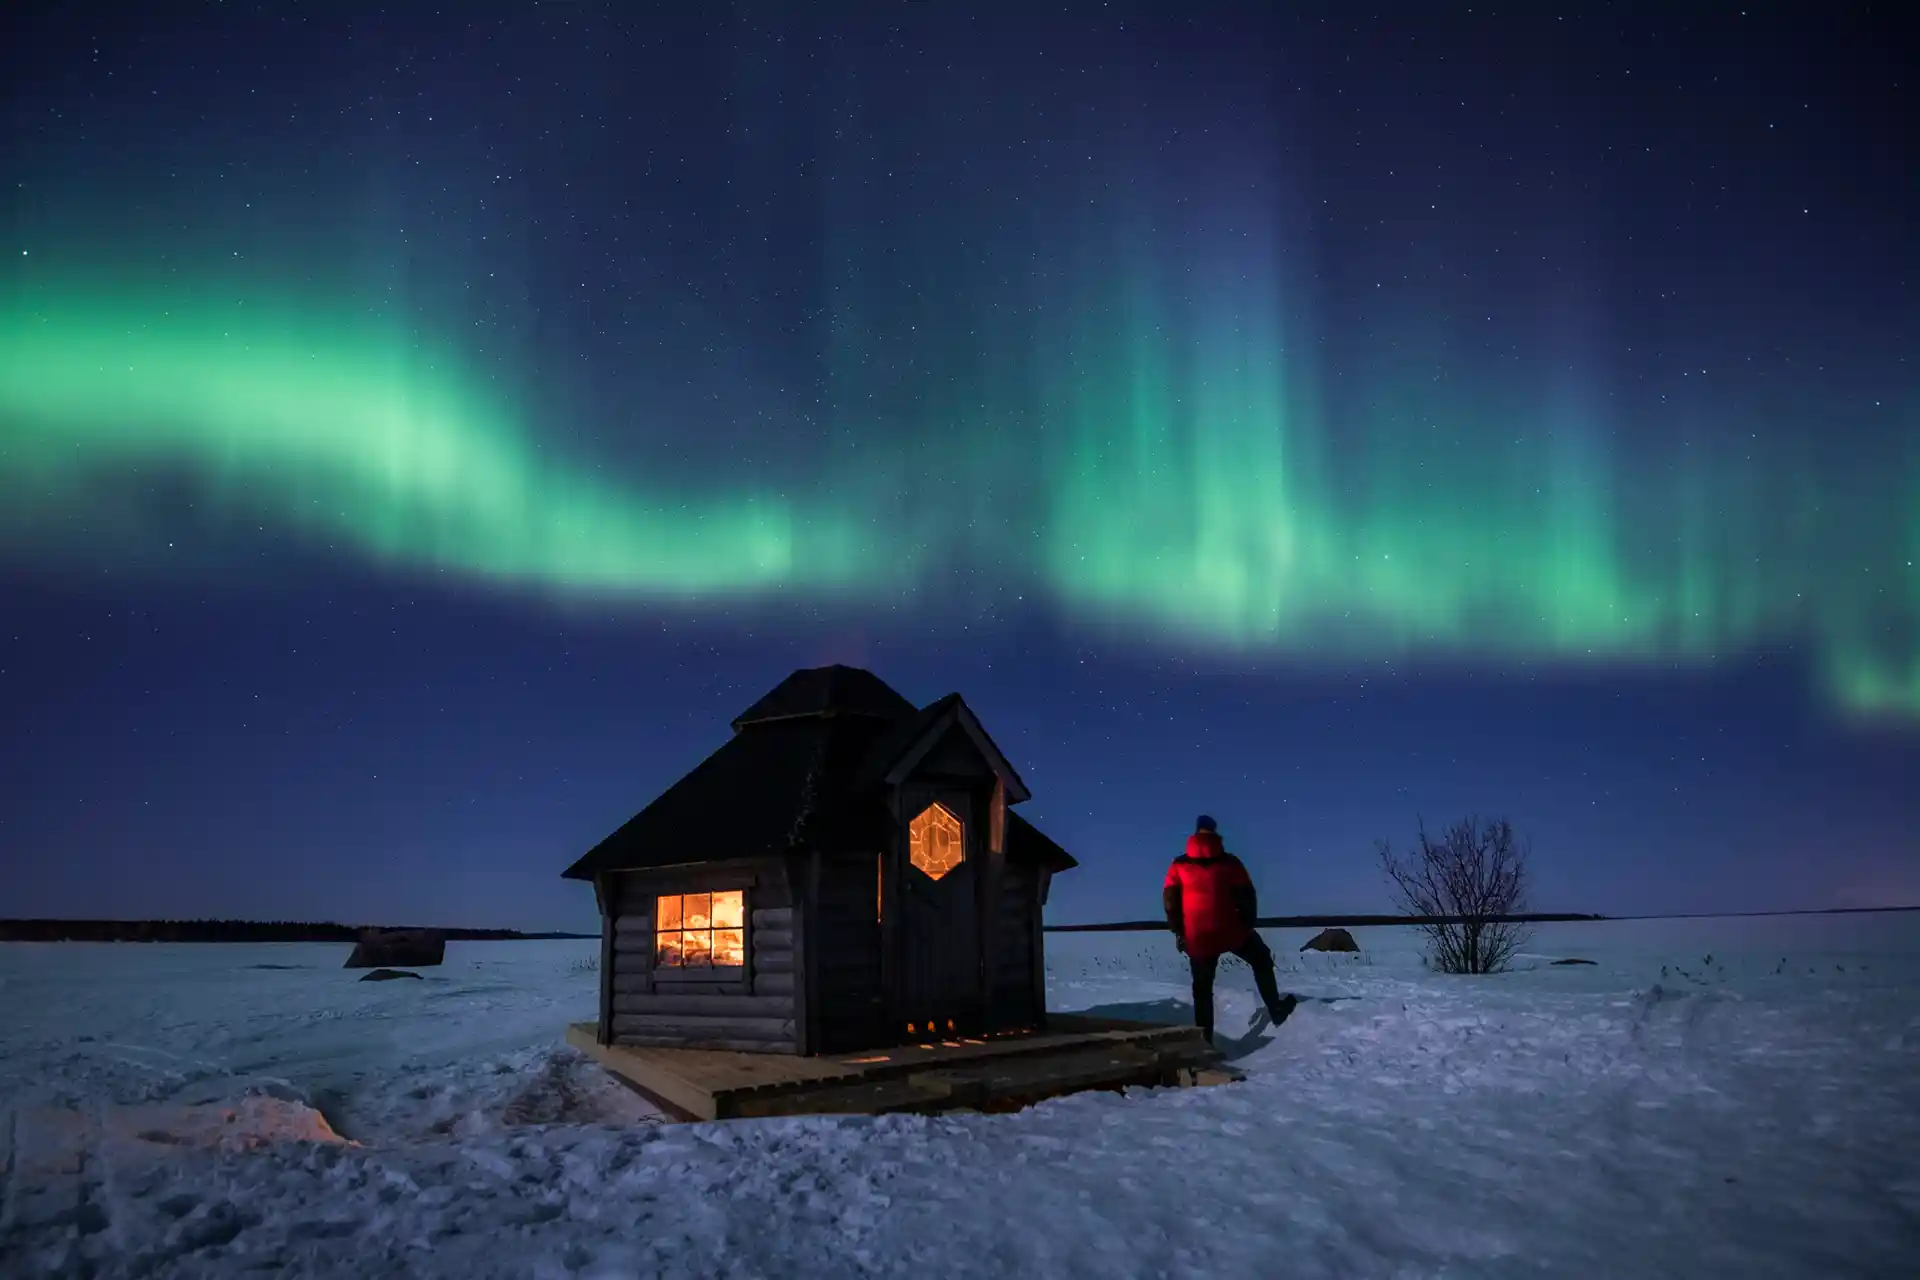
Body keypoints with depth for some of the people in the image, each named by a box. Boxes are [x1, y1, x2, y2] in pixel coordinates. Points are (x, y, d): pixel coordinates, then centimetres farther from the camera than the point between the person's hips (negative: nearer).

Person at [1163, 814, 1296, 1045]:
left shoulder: (1179, 866, 5)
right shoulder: (1229, 862, 2)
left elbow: (1170, 901, 3)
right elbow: (1246, 897, 1)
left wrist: (1178, 932, 9)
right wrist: (1248, 923, 11)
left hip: (1197, 937, 1)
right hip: (1231, 931, -1)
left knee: (1202, 989, 10)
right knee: (1262, 962, 24)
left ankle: (1204, 1042, 8)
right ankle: (1276, 1010, 23)